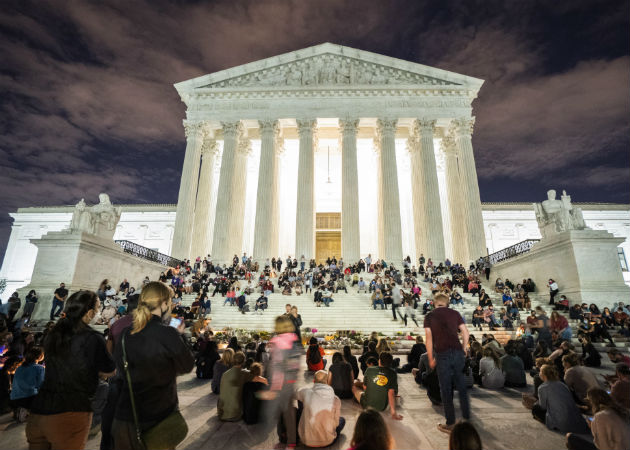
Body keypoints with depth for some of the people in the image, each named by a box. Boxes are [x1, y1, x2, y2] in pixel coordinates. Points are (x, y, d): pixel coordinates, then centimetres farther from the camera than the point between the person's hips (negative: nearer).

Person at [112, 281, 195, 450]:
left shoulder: (126, 333, -6)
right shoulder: (168, 334, -23)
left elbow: (119, 366, 11)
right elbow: (187, 366, -10)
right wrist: (180, 336, 0)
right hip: (158, 418, -5)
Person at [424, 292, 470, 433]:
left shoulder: (429, 316, 3)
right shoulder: (455, 313, 10)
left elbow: (429, 339, -2)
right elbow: (466, 333, 6)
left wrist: (431, 359, 4)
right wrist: (463, 350, 17)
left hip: (442, 354, -3)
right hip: (458, 352, 3)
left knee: (446, 390, 6)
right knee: (461, 386, 19)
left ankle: (450, 424, 13)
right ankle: (467, 417, 28)